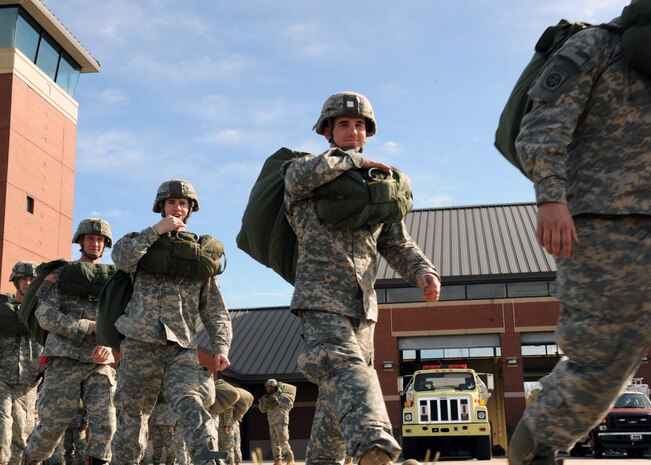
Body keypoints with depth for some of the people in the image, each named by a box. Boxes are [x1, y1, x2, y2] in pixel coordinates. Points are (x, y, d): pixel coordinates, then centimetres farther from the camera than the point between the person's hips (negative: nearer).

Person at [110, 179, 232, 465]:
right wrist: (156, 230, -7)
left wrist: (221, 345, 0)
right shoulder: (144, 240, 16)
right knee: (130, 417, 8)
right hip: (139, 345, 1)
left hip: (182, 349, 0)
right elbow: (121, 258, -9)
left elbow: (214, 309, 12)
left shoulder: (199, 251, 17)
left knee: (192, 409, -20)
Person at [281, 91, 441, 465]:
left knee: (337, 392, 12)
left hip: (364, 305, 6)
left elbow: (397, 244, 13)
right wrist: (354, 162, -10)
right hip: (321, 297, -6)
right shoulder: (309, 179, 5)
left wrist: (422, 271, -7)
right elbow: (299, 174, -21)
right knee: (343, 366, -29)